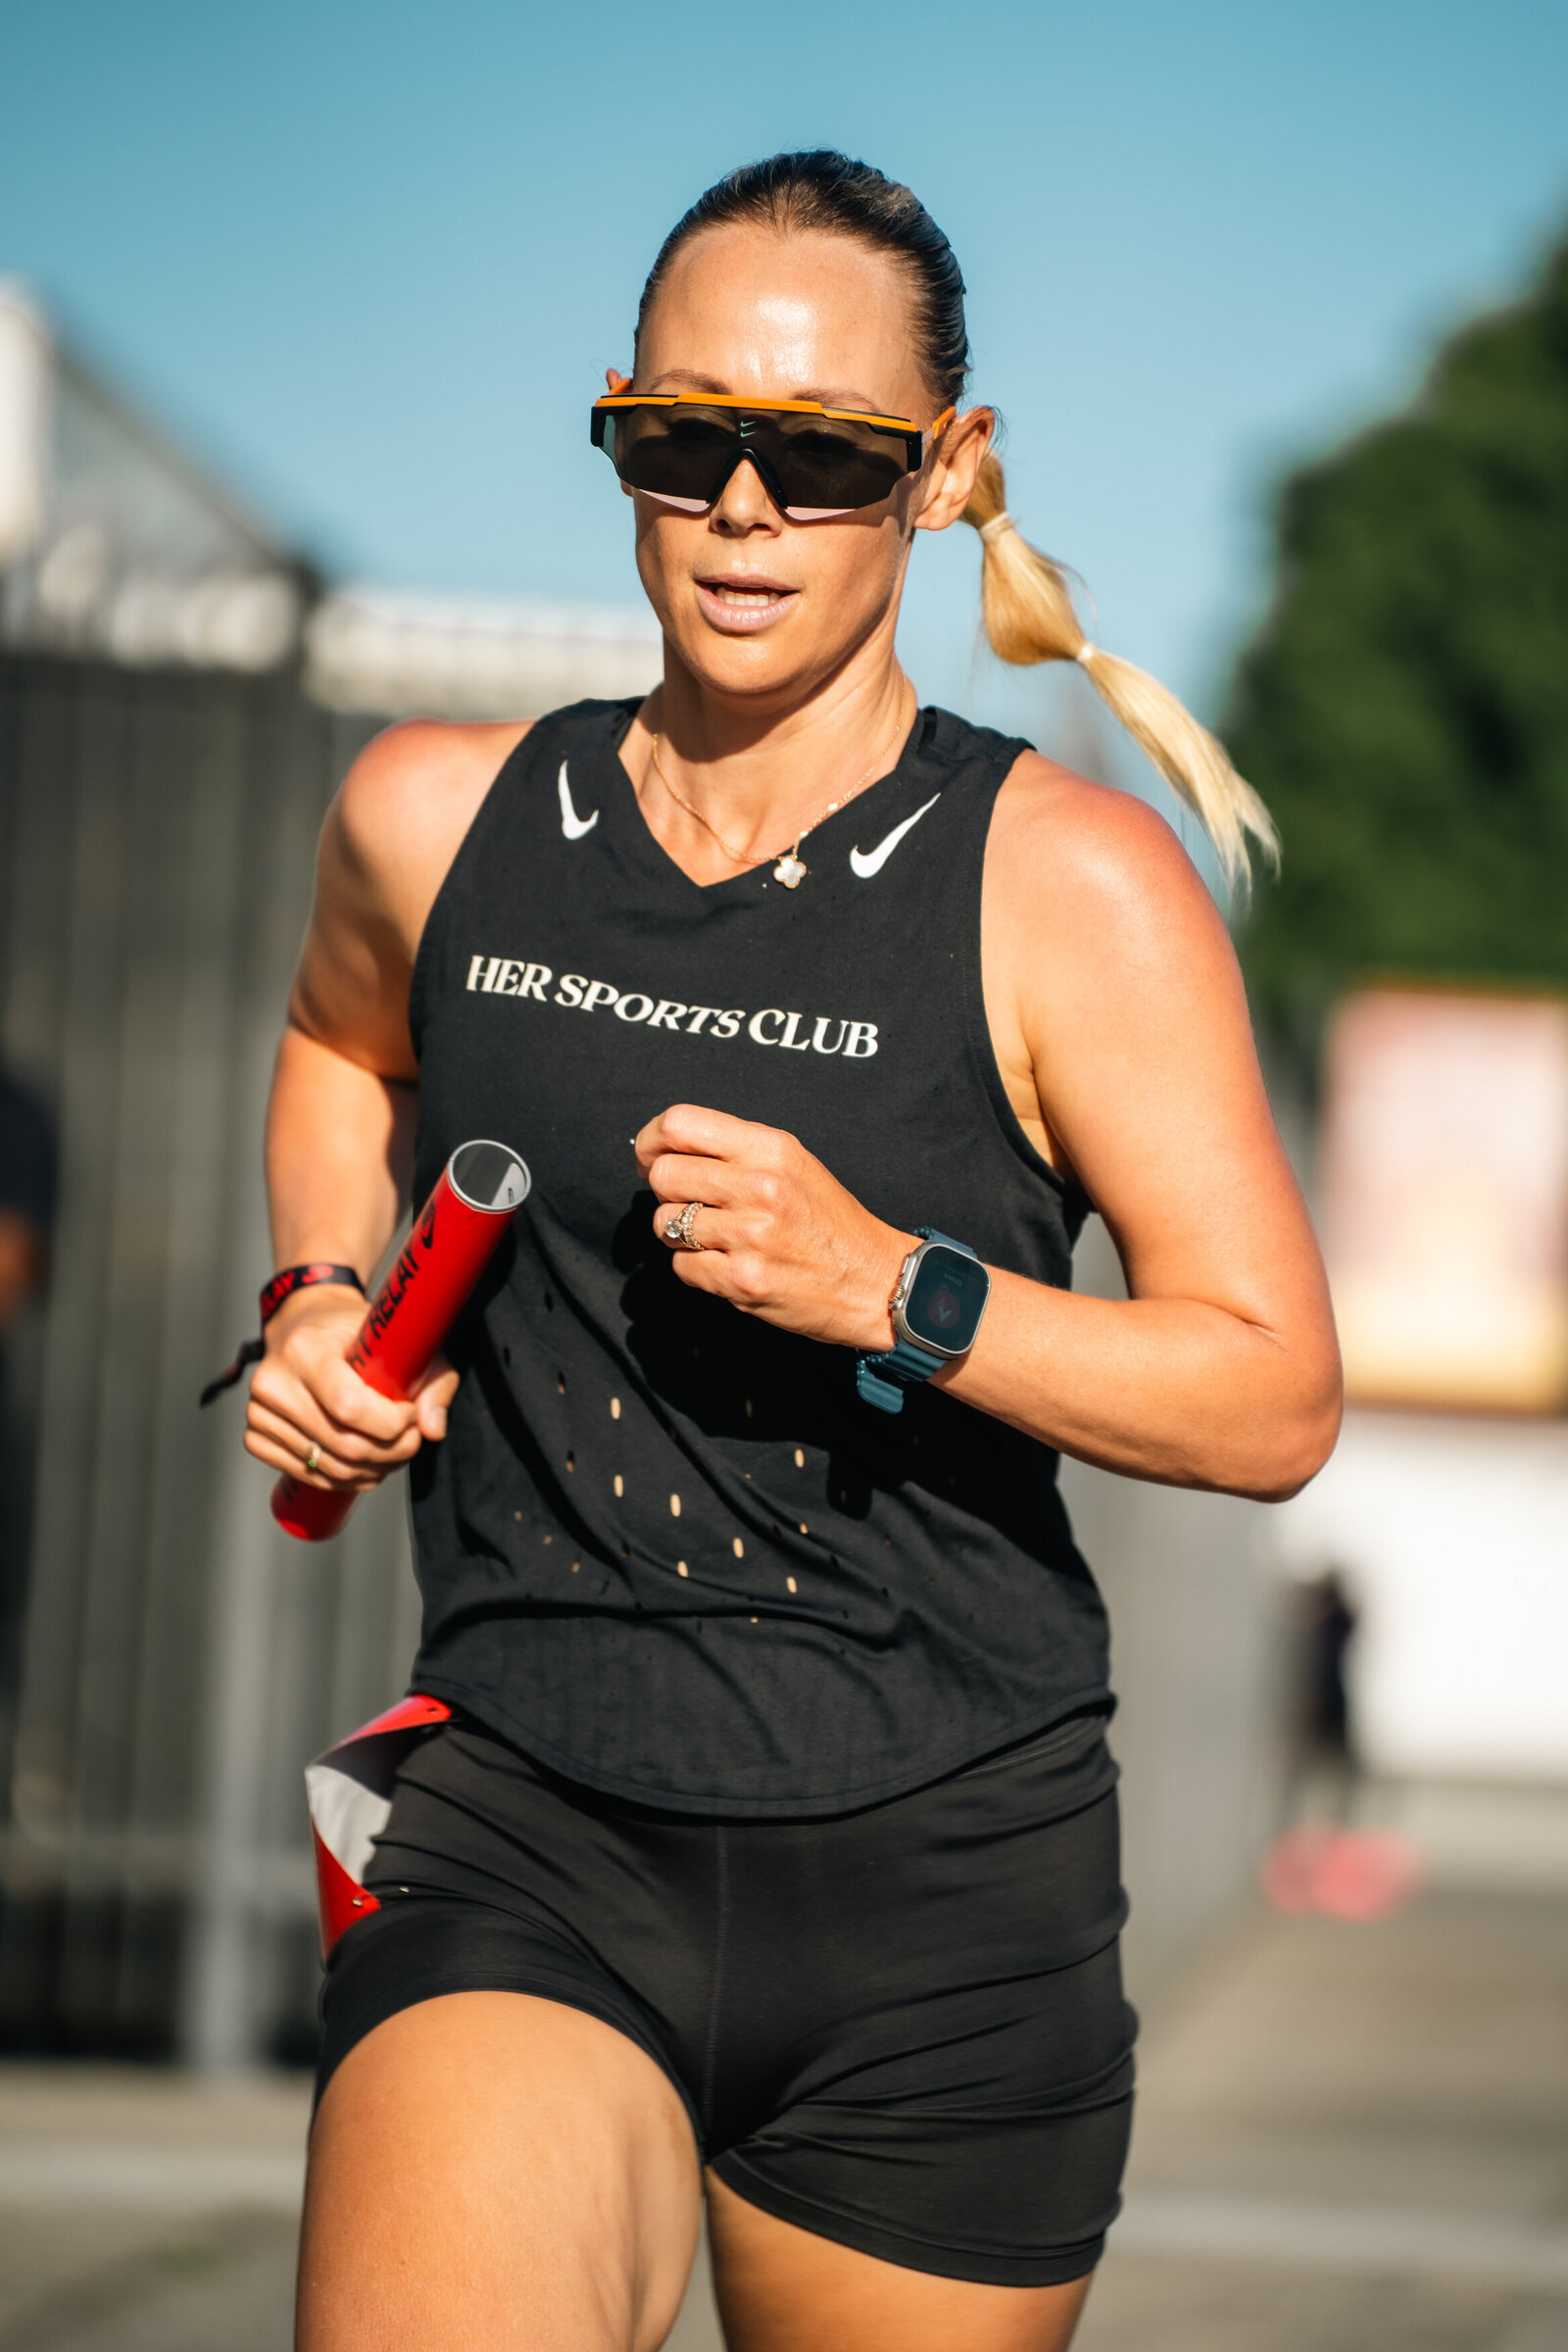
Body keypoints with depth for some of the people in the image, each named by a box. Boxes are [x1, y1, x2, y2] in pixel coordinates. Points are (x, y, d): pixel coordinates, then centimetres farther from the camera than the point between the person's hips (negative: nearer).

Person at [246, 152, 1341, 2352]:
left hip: (941, 1887, -1)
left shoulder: (1074, 888, -4)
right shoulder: (435, 819, 6)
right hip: (526, 1850, 1)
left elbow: (1275, 1397, -5)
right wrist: (324, 1306, 12)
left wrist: (892, 1292, -17)